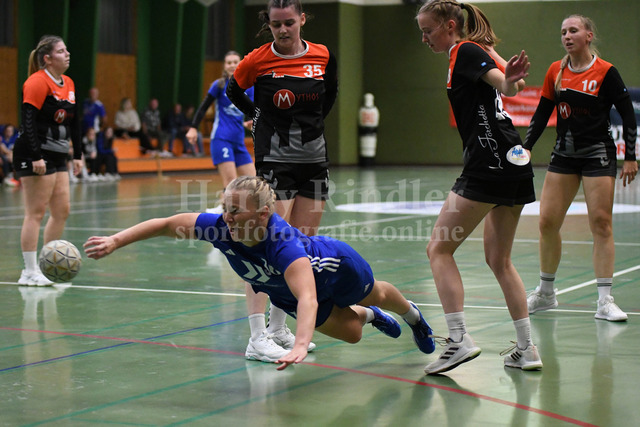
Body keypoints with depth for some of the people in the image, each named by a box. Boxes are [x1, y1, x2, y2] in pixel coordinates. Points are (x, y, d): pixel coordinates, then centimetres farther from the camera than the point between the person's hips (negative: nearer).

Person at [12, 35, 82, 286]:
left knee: (62, 210, 9)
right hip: (35, 156, -9)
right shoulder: (37, 83, -13)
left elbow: (74, 122, 19)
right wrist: (36, 157, -24)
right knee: (36, 213, -6)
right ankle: (30, 272, -2)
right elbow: (28, 122, -19)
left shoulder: (68, 84, 13)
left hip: (57, 156, 9)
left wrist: (77, 155, 17)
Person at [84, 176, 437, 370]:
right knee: (351, 334, 22)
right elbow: (166, 224, -26)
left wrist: (300, 347, -79)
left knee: (376, 296, 30)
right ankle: (369, 317, 58)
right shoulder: (221, 227, -36)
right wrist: (115, 241, -32)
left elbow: (307, 298, -65)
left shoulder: (283, 244, -51)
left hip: (338, 268, -4)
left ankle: (412, 315, 64)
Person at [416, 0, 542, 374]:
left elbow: (505, 84, -25)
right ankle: (527, 350, 15)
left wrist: (508, 81, -45)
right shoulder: (473, 51, 19)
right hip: (516, 165, 10)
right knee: (499, 259, 16)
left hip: (489, 166, -10)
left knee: (439, 249, -4)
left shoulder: (465, 51, -7)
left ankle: (460, 339, -12)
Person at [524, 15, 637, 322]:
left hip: (598, 155, -4)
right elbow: (542, 113, 11)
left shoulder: (605, 72, -9)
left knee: (601, 223, -8)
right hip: (564, 155, 5)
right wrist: (526, 147, 4)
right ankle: (545, 293, 17)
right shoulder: (555, 72, 5)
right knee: (547, 221, 1)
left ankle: (604, 302, -4)